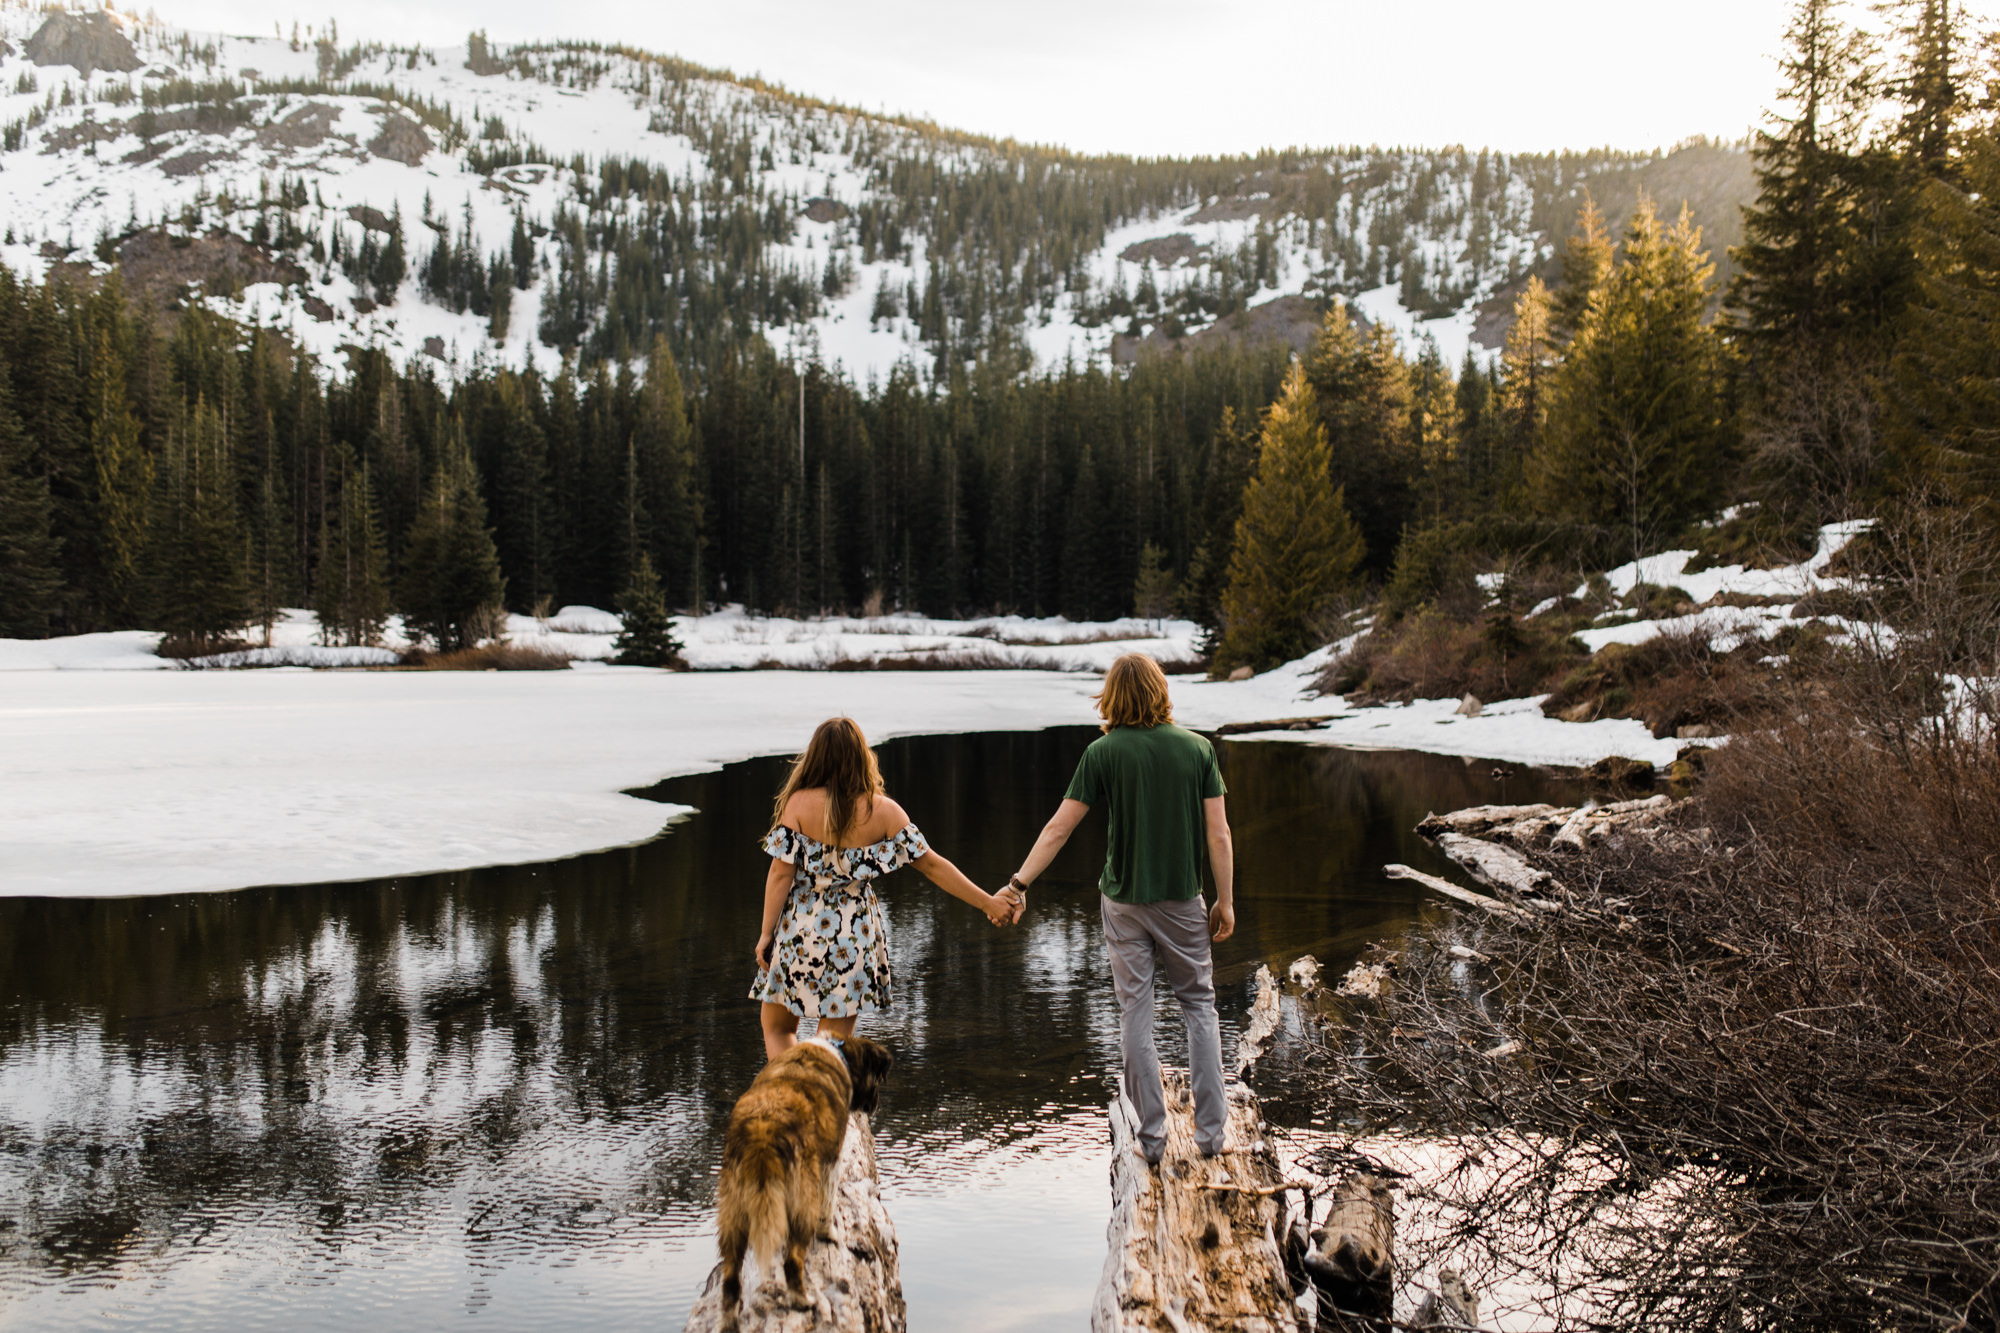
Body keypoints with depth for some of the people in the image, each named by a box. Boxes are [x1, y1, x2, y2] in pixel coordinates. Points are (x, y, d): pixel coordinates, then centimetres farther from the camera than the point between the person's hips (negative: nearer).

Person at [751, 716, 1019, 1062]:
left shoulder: (799, 803, -9)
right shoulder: (882, 811, -5)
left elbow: (781, 873, -9)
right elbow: (932, 865, -2)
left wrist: (767, 932, 1)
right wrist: (987, 902, 7)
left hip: (799, 931, -1)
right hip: (855, 937, 1)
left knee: (778, 1028, 18)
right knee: (834, 1041, 8)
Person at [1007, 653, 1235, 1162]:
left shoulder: (1103, 752, -7)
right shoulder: (1197, 748, -4)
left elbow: (1059, 828, -8)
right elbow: (1218, 836, -4)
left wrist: (1019, 883, -2)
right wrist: (1225, 902, 4)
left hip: (1124, 901, -1)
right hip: (1182, 900, 1)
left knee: (1135, 1015, 7)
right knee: (1199, 1007, 14)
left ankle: (1152, 1137, 11)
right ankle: (1210, 1131, 13)